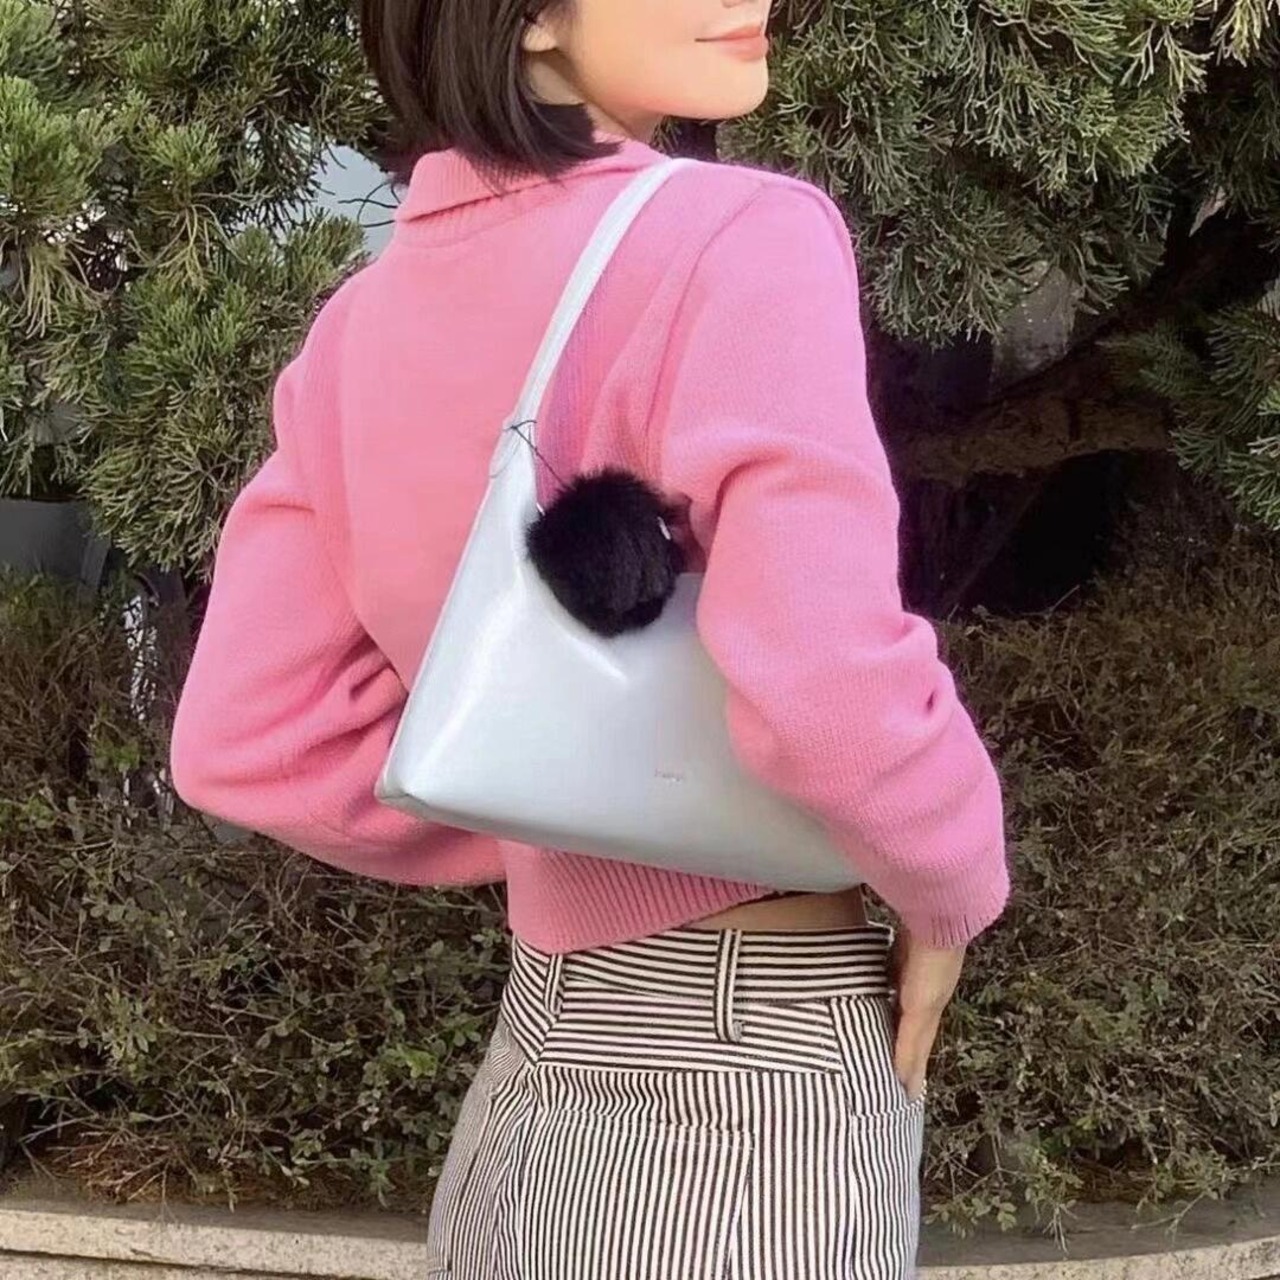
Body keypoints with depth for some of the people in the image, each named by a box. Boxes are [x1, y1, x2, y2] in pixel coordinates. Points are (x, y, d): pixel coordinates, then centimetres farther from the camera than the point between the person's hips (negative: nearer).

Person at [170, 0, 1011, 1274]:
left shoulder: (366, 324, 2)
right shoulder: (733, 237, -19)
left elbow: (246, 737, 3)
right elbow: (828, 689, -31)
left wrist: (539, 834, 9)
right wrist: (955, 884, -11)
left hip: (541, 1067, 6)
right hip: (760, 1074, -6)